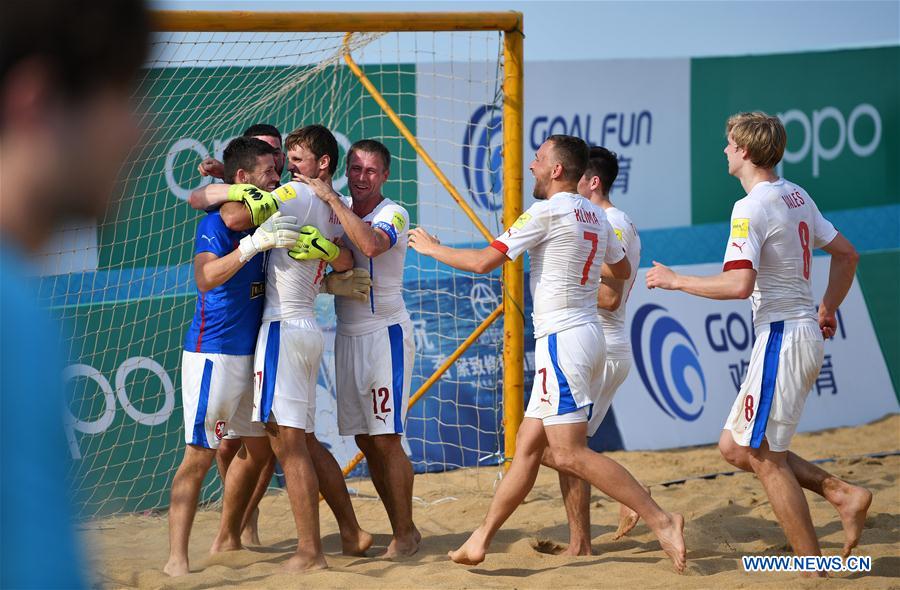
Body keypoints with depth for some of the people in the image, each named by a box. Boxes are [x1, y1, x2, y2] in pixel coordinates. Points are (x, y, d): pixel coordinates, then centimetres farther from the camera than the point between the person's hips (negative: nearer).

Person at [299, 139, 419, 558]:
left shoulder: (394, 215, -10)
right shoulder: (338, 210, 9)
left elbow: (371, 244, -32)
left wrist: (330, 197, -27)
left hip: (385, 333, -7)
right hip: (347, 335, 7)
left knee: (385, 439, -8)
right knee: (364, 440, 7)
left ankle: (406, 532, -1)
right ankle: (399, 530, 15)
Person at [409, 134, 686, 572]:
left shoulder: (547, 212, -13)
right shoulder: (596, 216, 13)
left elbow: (483, 262, -12)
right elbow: (622, 270, 29)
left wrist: (431, 248, 3)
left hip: (562, 338, -10)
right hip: (588, 334, 10)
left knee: (569, 454, -14)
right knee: (528, 445, 12)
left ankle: (661, 520, -18)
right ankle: (482, 539, 17)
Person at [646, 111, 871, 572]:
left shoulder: (751, 208, -15)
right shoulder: (797, 197, 12)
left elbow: (739, 285, -26)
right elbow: (846, 253, 20)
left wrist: (676, 281, -14)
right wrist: (828, 309, 29)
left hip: (782, 338, -9)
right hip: (807, 333, 9)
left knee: (764, 456, -3)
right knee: (734, 447, 14)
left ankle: (812, 567, -3)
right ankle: (843, 494, 7)